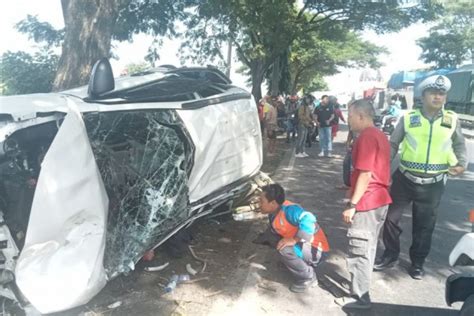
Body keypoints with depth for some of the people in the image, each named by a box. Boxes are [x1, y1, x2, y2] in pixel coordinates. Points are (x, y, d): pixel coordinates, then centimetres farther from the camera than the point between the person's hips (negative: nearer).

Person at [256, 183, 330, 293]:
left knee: (284, 249, -31)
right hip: (302, 244, 9)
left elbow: (309, 220, -44)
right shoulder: (273, 214, 1)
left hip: (316, 249, -9)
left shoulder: (289, 209, -28)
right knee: (271, 236, 2)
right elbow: (271, 231, 16)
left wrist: (294, 239, -41)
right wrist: (256, 240, 7)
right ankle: (300, 262, 14)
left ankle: (308, 278, -8)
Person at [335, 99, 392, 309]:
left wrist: (352, 204, -20)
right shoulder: (379, 135, 14)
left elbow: (366, 174, -22)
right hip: (379, 200, 10)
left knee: (359, 250, 0)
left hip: (366, 203, -10)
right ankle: (361, 286, 34)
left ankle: (360, 297, 10)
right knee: (368, 248, 20)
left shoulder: (366, 137, -17)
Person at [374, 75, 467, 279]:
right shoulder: (408, 118, -4)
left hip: (433, 184, 1)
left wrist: (462, 163, -1)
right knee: (391, 218, 7)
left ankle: (417, 262, 32)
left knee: (425, 225, 12)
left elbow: (459, 145, 16)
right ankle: (390, 255, 28)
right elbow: (393, 145, 2)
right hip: (405, 179, -1)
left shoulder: (452, 120, 1)